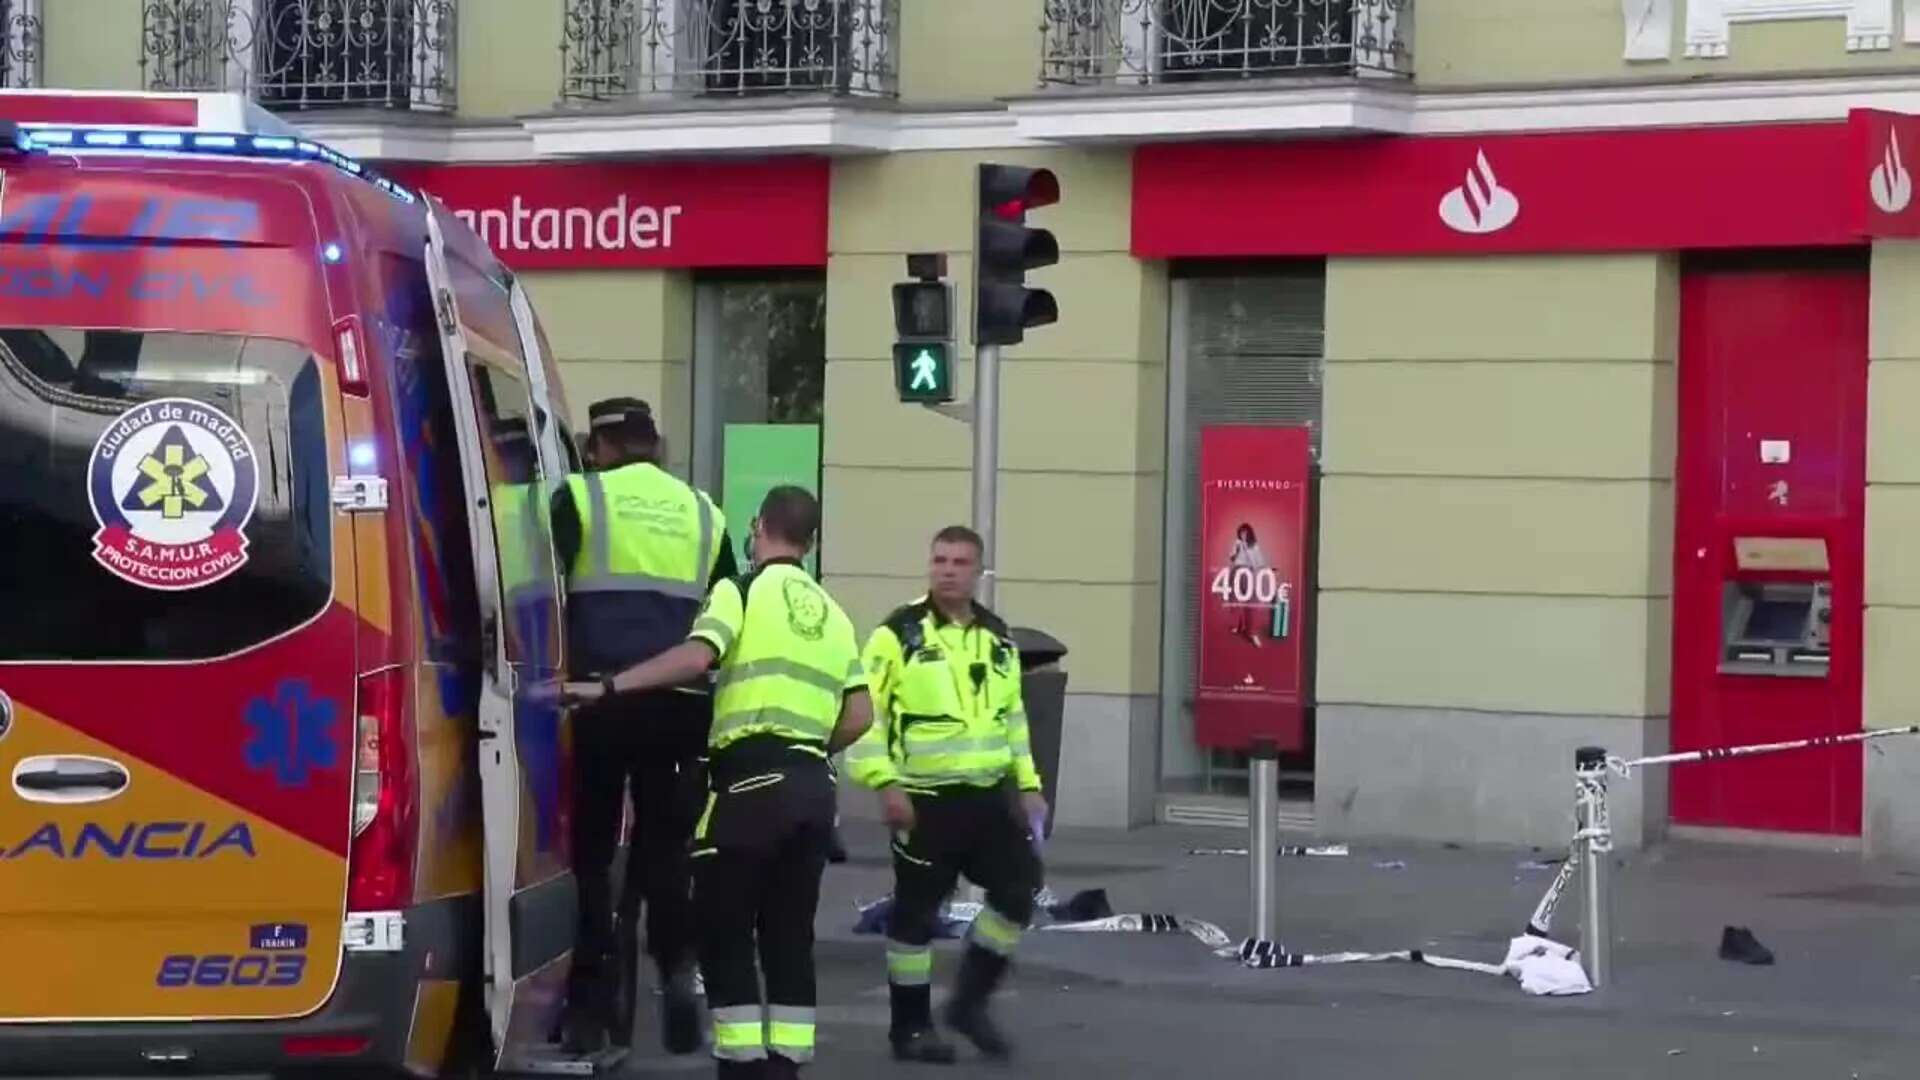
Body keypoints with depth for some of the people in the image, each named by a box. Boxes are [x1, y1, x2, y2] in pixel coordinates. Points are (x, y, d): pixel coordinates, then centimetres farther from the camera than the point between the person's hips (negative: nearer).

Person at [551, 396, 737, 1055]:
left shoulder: (580, 499, 4)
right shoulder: (703, 514, 18)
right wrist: (713, 700, 25)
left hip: (600, 698, -3)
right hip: (679, 704, 3)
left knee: (590, 847, 4)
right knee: (665, 843, 12)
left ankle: (592, 1000, 2)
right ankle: (677, 966, -5)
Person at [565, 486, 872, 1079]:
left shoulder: (743, 591, 0)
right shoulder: (832, 614, 19)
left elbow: (696, 656, -17)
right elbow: (859, 715, 13)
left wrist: (607, 687, -17)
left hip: (752, 778, -6)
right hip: (814, 785, 6)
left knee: (723, 931, -1)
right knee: (789, 937, 10)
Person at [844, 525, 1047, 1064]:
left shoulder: (998, 638, 13)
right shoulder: (899, 634, -8)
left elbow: (1013, 715, 22)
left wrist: (1028, 783, 16)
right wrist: (884, 782, -18)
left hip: (988, 795, 6)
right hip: (925, 798, -6)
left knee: (1019, 889, 0)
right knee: (916, 912, 0)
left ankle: (970, 1001, 15)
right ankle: (910, 1026, 11)